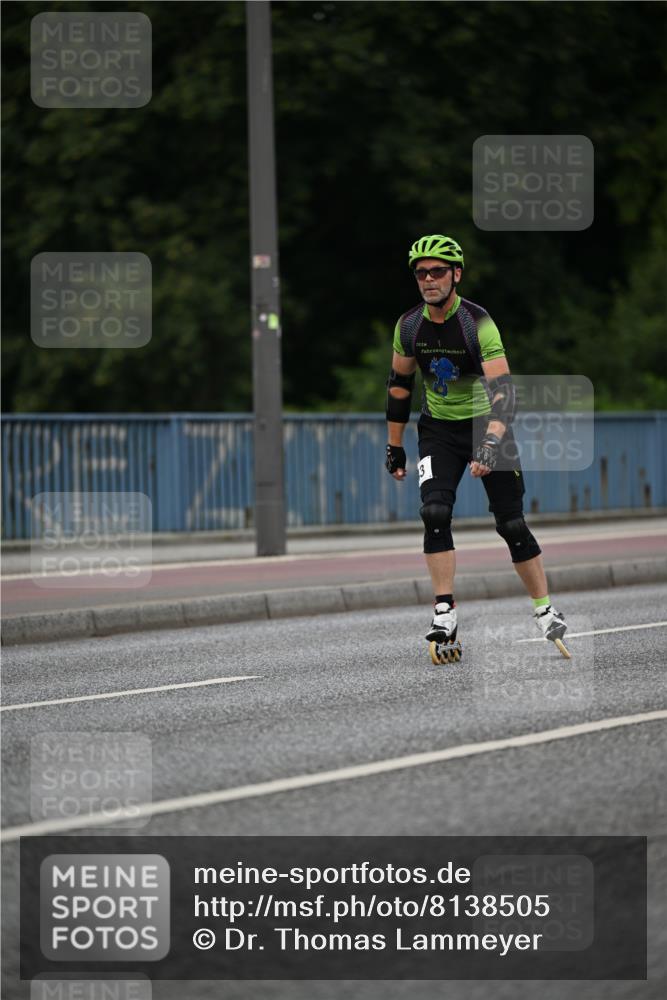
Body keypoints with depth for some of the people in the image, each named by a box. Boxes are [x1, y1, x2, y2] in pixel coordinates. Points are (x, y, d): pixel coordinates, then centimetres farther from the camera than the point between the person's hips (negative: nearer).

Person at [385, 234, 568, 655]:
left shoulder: (478, 323, -22)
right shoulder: (409, 326, -7)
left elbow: (503, 389, -29)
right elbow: (400, 385, 8)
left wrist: (492, 444, -42)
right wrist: (395, 447, 10)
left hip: (486, 426, -3)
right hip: (439, 430, 3)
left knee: (511, 523, -2)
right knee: (435, 514, -17)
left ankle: (545, 609, 13)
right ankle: (445, 614, -15)